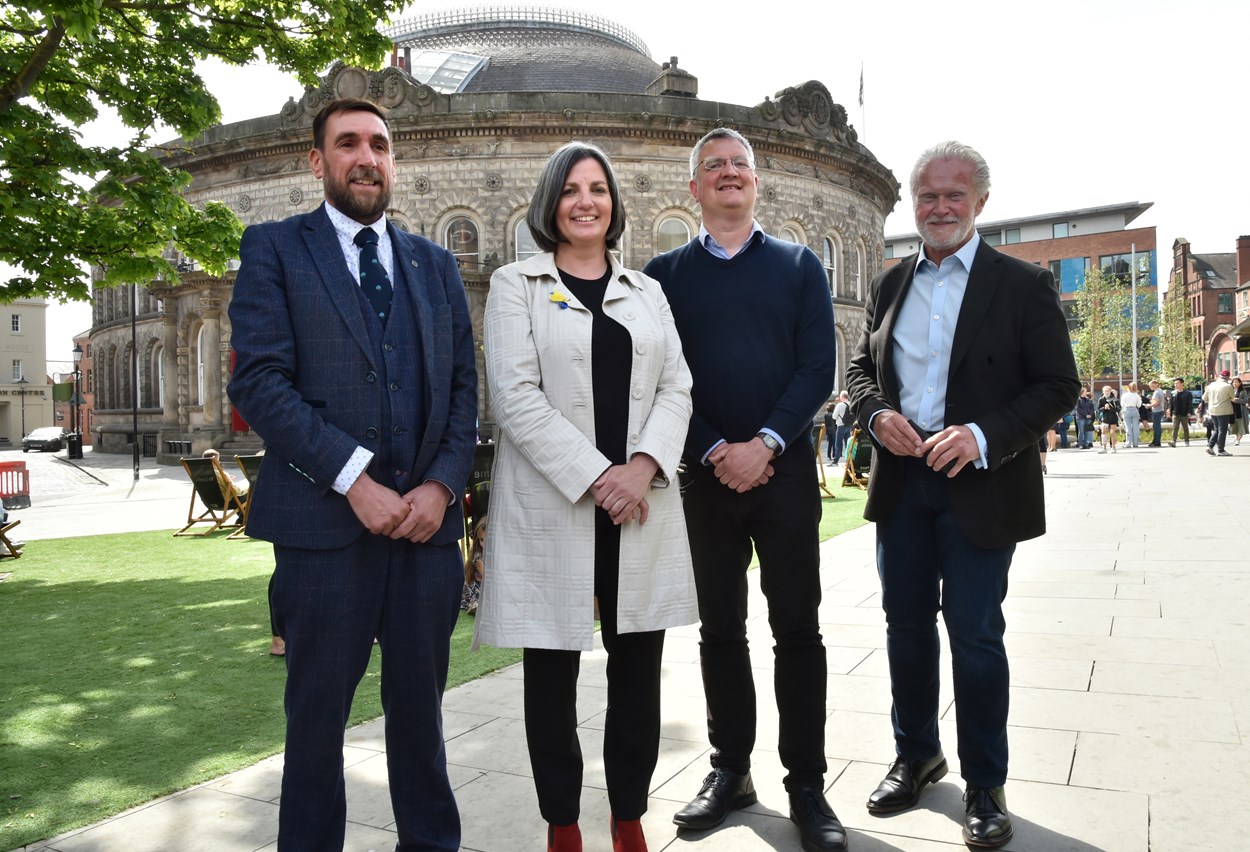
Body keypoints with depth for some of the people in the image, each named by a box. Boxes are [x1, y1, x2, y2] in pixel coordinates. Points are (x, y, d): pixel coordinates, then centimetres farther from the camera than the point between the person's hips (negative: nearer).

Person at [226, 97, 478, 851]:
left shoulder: (435, 265, 15)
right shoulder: (275, 249, 3)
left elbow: (464, 386, 10)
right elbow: (259, 381, -8)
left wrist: (442, 485, -6)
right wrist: (355, 481, -15)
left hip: (429, 520, 3)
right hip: (325, 523, -3)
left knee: (421, 706, 14)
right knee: (318, 712, 9)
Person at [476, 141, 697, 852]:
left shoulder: (646, 290, 15)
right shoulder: (516, 285, 4)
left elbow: (676, 388, 7)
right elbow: (517, 396, -7)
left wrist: (643, 466, -11)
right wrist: (595, 477, -14)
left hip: (641, 500, 3)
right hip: (552, 503, -3)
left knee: (639, 672, 6)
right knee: (552, 674, 6)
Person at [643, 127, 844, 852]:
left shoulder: (799, 265, 8)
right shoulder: (665, 274, 8)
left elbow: (819, 367, -1)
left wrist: (766, 444, -13)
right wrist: (715, 451, -11)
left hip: (784, 468, 0)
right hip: (705, 473, 1)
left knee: (797, 629, 3)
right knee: (720, 629, 10)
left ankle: (807, 785, 15)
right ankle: (731, 770, 24)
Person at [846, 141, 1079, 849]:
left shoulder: (1024, 285, -4)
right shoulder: (891, 285, 10)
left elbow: (1058, 385, -7)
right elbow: (861, 367, 14)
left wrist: (983, 436, -21)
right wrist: (878, 413, -8)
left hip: (979, 486, -4)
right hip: (901, 481, 4)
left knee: (976, 635, 2)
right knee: (907, 625, 14)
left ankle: (985, 785, 21)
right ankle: (916, 757, 33)